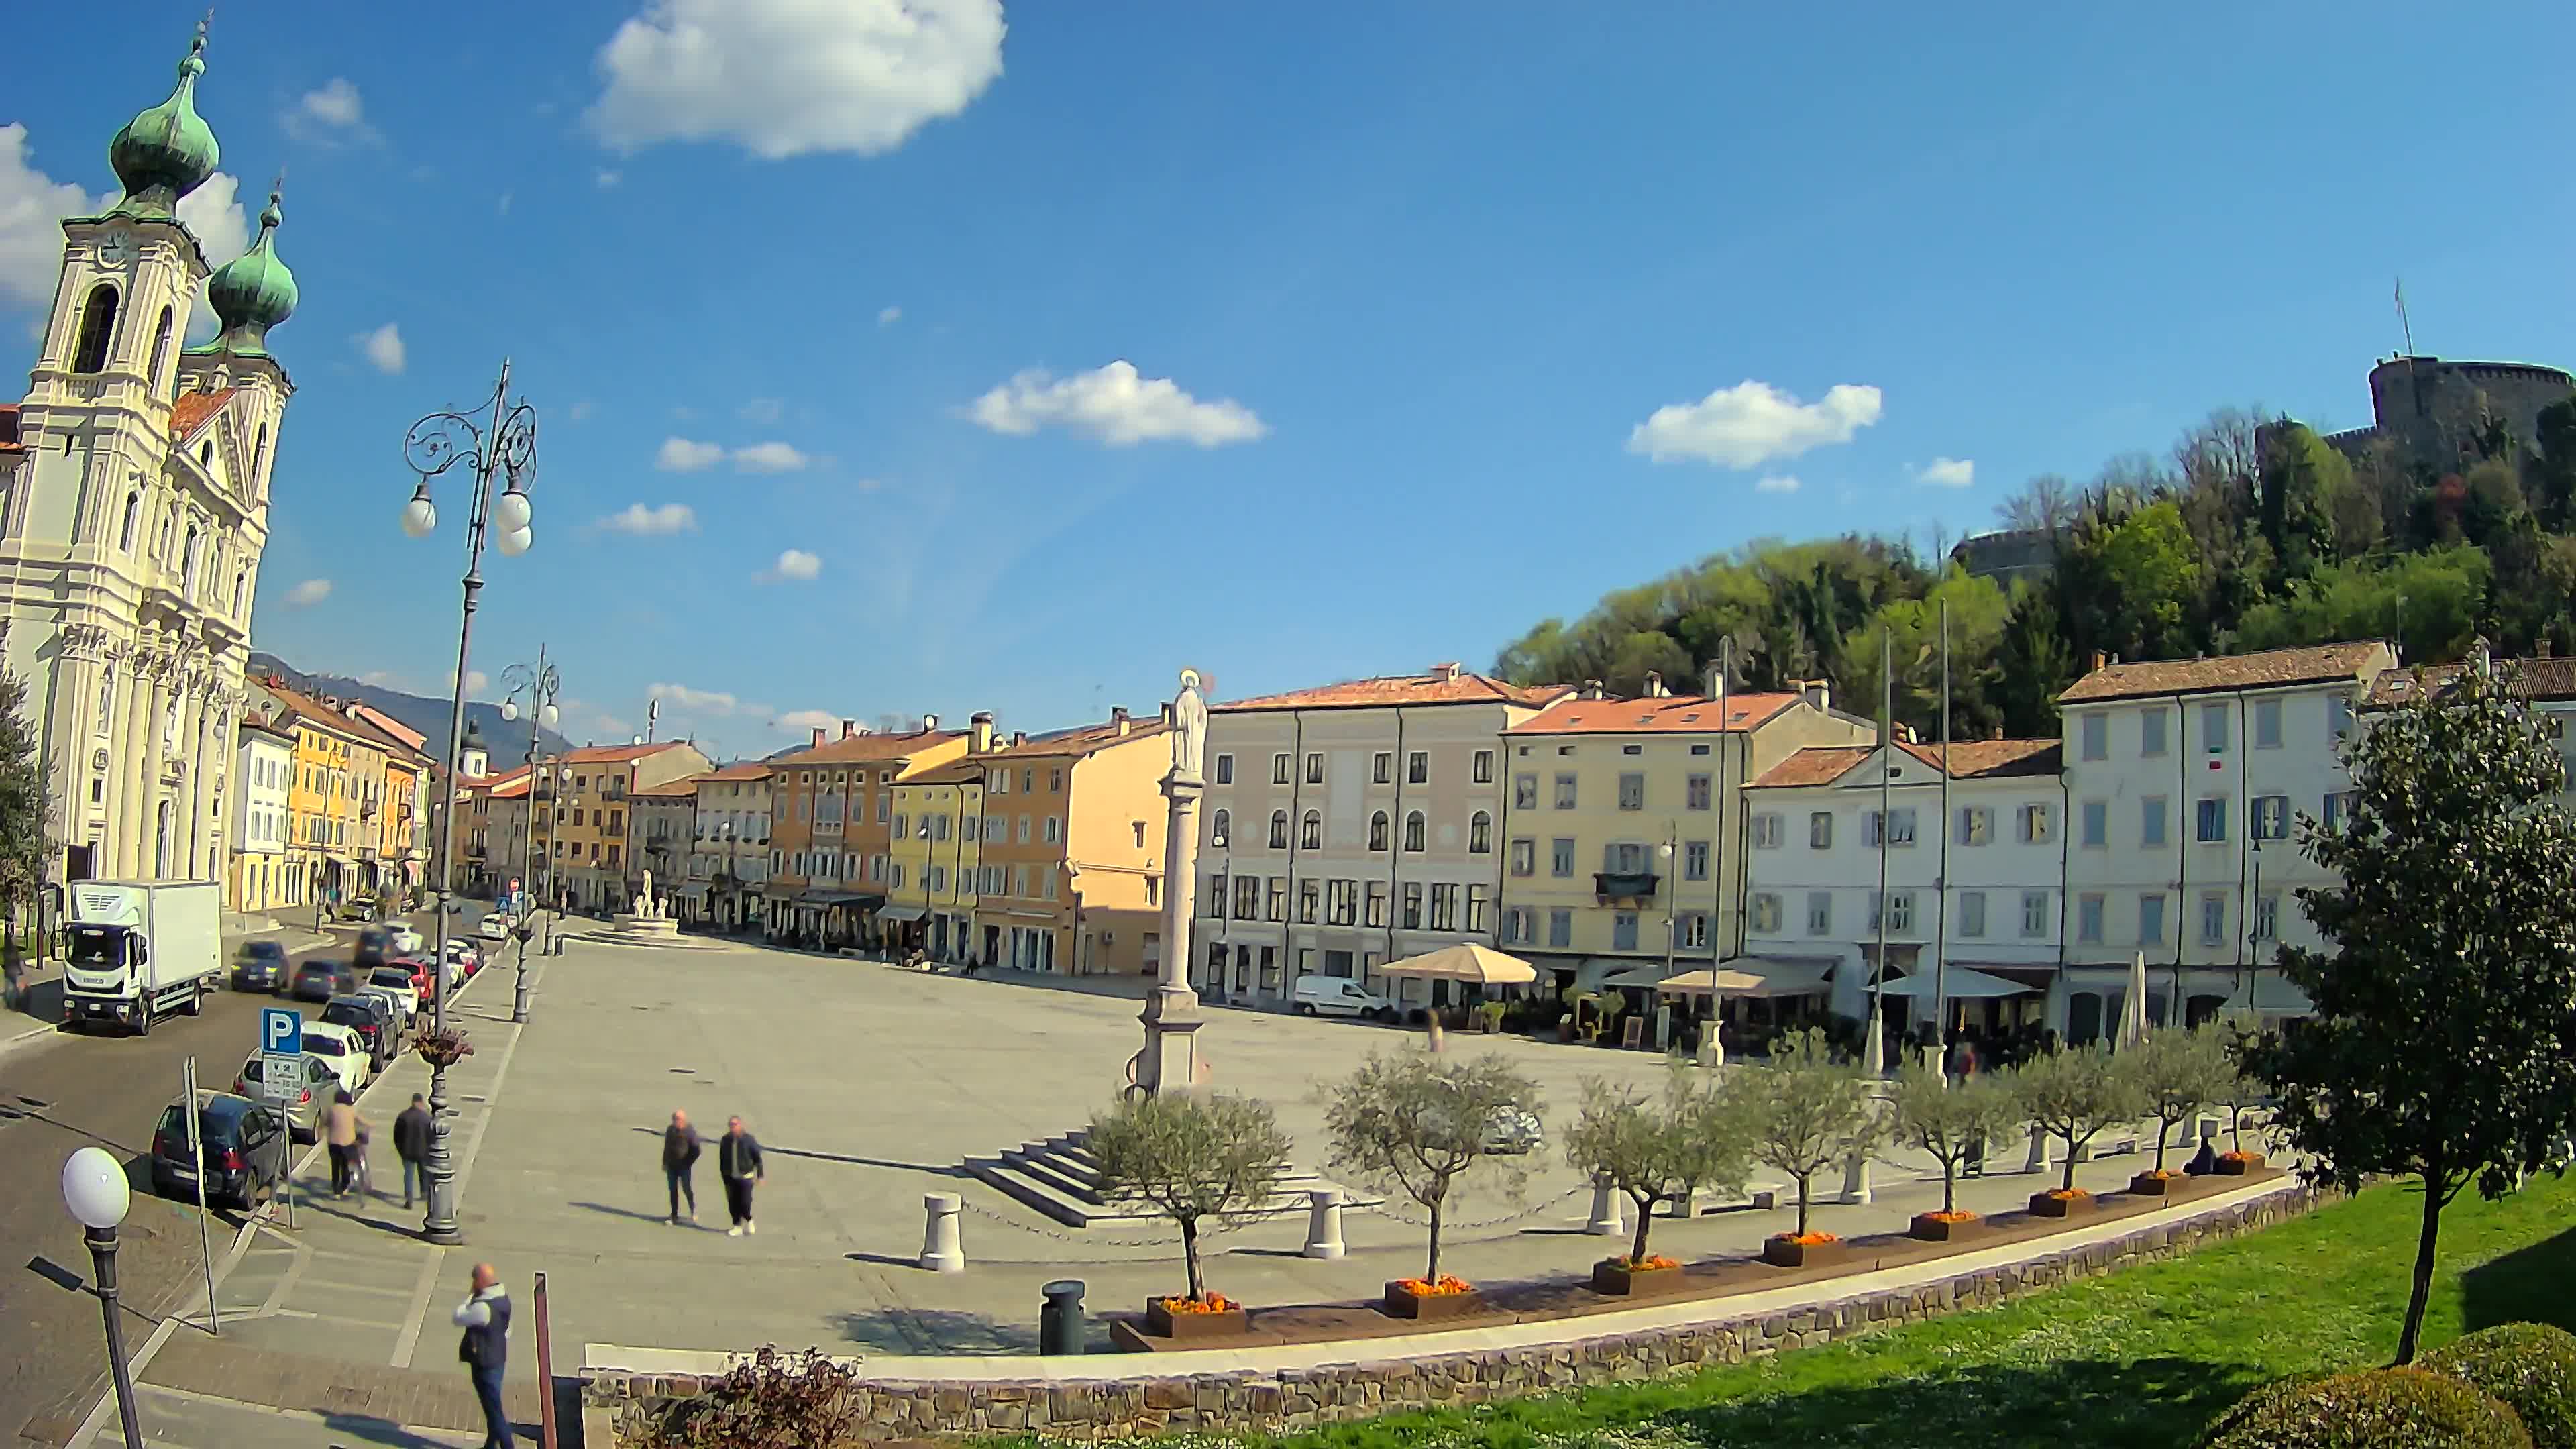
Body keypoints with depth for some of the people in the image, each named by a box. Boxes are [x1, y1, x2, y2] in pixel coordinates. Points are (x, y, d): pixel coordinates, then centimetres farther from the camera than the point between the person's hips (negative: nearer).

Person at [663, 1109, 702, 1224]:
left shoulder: (689, 1131, -12)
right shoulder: (670, 1130, 4)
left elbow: (697, 1149, -10)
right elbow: (667, 1147, 13)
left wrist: (689, 1162, -9)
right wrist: (665, 1163, 12)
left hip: (683, 1166, -5)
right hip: (672, 1165, 5)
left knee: (687, 1189, -1)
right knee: (673, 1190, 8)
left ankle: (693, 1210, 20)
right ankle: (674, 1215, 14)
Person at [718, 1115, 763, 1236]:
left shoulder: (749, 1139, -10)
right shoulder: (725, 1140, 0)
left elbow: (758, 1158, -4)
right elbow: (722, 1158, 11)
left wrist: (760, 1176, -4)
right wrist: (723, 1173, 13)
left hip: (745, 1177, -3)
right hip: (730, 1178, 3)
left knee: (745, 1203, -9)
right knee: (732, 1204, 5)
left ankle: (748, 1220, 20)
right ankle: (738, 1226, 21)